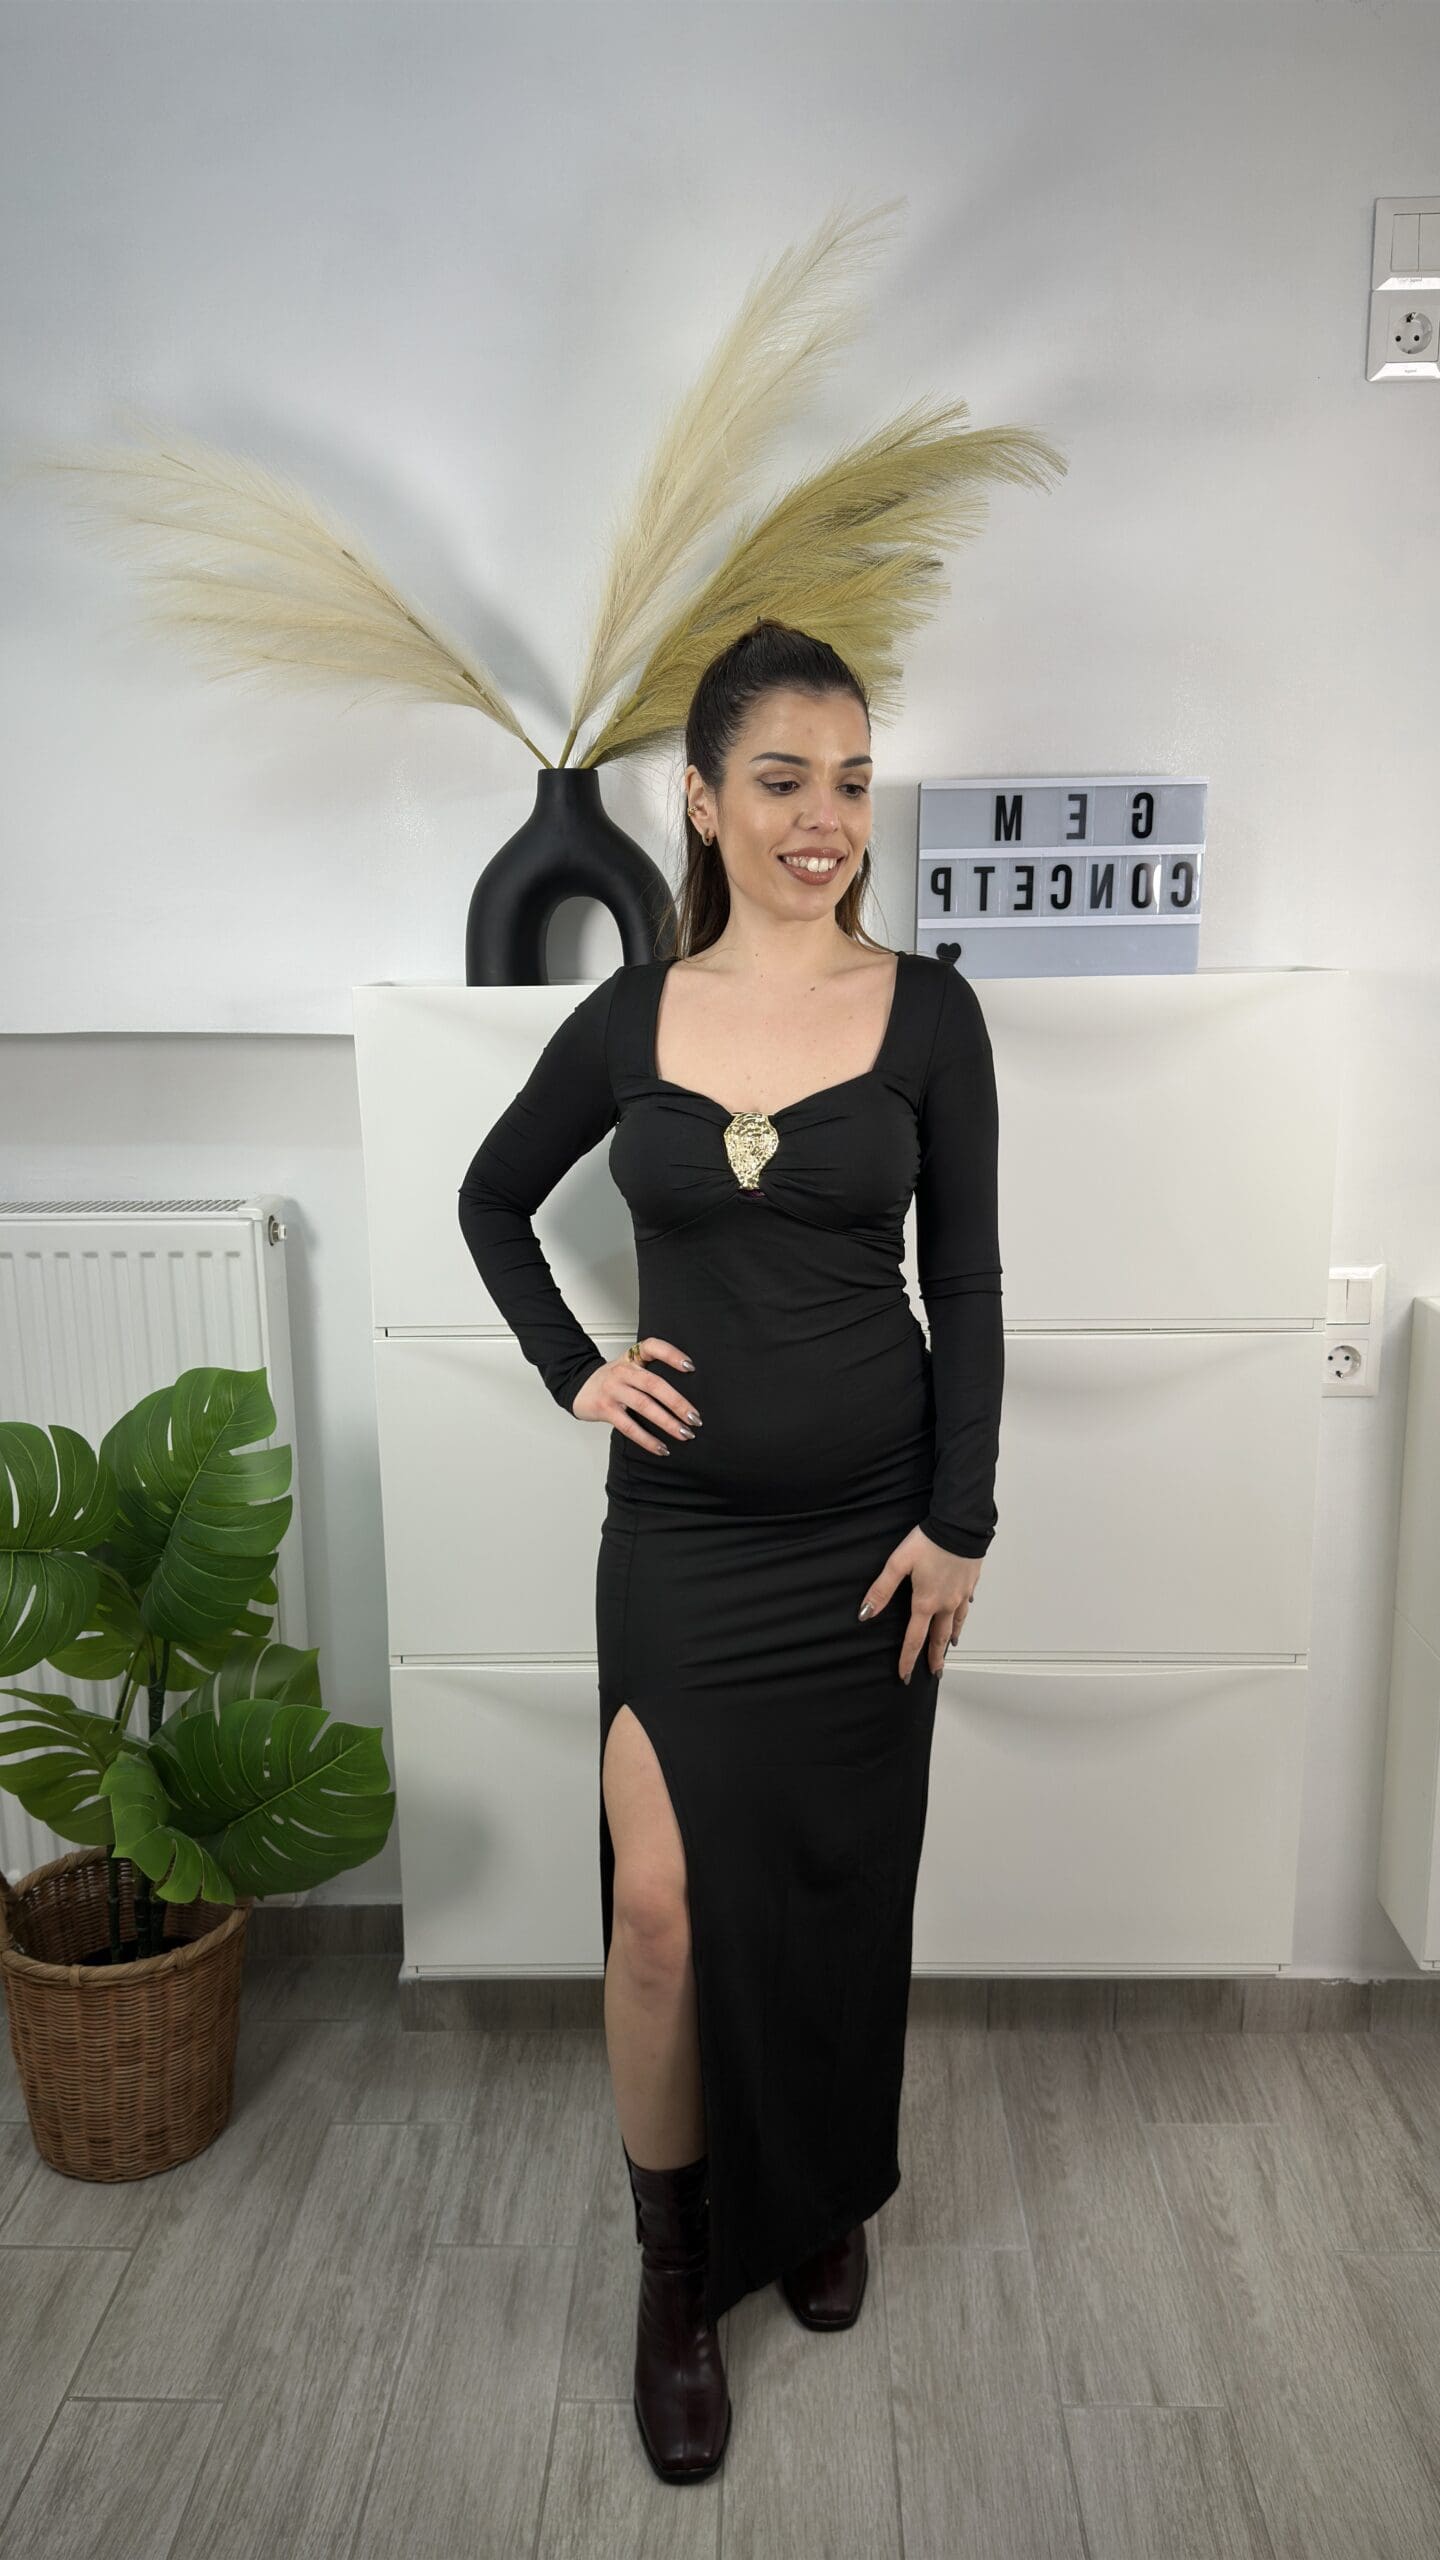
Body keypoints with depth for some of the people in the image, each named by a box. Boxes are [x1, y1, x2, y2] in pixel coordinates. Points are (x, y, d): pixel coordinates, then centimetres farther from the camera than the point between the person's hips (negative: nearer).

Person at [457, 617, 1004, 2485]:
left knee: (839, 1888, 14)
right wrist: (573, 1368, 0)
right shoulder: (632, 1015, -1)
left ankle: (826, 2199, 42)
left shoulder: (927, 1012, -4)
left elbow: (967, 1282, -3)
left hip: (867, 1523, 0)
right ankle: (679, 2272, 26)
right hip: (682, 1527, 0)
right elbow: (493, 1201, 13)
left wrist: (958, 1523, -6)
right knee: (666, 1907, 0)